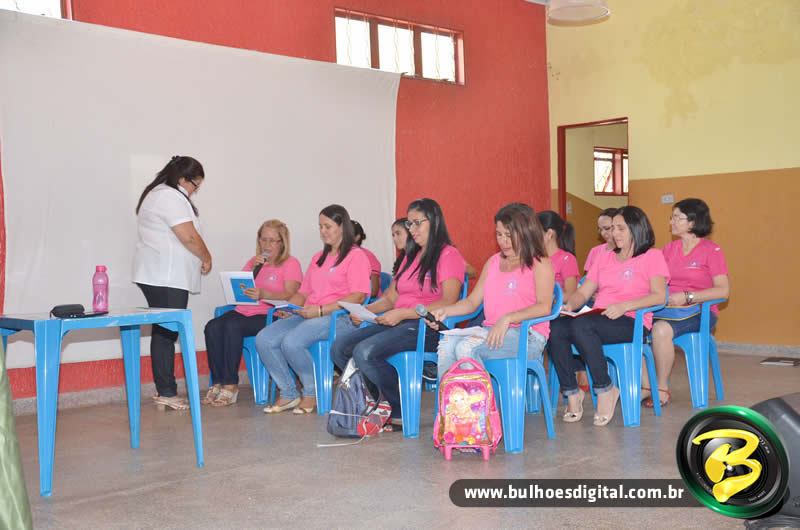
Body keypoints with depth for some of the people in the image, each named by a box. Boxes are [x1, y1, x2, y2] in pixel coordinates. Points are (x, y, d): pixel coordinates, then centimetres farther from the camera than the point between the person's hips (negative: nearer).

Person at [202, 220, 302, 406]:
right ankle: (218, 383, -20)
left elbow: (290, 295, -12)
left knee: (232, 326, -31)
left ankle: (230, 385, -25)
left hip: (270, 315, -6)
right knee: (212, 326, -23)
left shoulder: (291, 263, 4)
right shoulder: (253, 261, 24)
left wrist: (263, 294, -29)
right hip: (244, 311, 6)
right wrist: (252, 268, 1)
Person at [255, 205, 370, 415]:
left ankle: (312, 393, -9)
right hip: (307, 316, 8)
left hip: (340, 317, -8)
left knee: (291, 341, -32)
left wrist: (321, 310, -19)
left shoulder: (356, 256, 0)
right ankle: (289, 394, -5)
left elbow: (358, 296, -12)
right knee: (263, 339, -15)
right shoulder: (318, 257, 27)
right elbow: (303, 292, 26)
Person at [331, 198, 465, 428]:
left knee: (365, 352, -28)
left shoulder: (449, 255, -2)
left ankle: (402, 412, -10)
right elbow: (390, 297, 22)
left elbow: (448, 302, -15)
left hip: (427, 328, -9)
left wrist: (403, 313, -19)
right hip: (397, 323, 9)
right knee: (339, 347, -10)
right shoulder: (411, 257, 26)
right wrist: (364, 310, 1)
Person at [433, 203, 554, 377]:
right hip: (491, 331, 6)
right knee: (447, 343, -24)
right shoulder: (493, 262, 22)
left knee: (466, 347, -30)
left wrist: (507, 319, -26)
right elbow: (472, 301, 20)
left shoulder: (540, 264, 2)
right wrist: (446, 311, 1)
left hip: (526, 335, -6)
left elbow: (544, 307, -14)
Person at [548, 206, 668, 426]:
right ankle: (571, 392, -16)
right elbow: (583, 292, 18)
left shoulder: (652, 256, 9)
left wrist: (624, 305, -20)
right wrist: (570, 305, -5)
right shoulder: (604, 258, 26)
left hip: (632, 322, -5)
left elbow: (659, 296, -7)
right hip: (598, 320, 6)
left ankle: (605, 390, -21)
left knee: (581, 325, -35)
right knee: (555, 328, -25)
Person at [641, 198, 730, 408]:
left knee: (661, 329, -35)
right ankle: (646, 386, -17)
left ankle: (662, 389, -16)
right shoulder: (669, 249, 16)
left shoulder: (711, 250, -2)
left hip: (699, 311, -5)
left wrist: (687, 297, -21)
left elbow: (723, 290, -12)